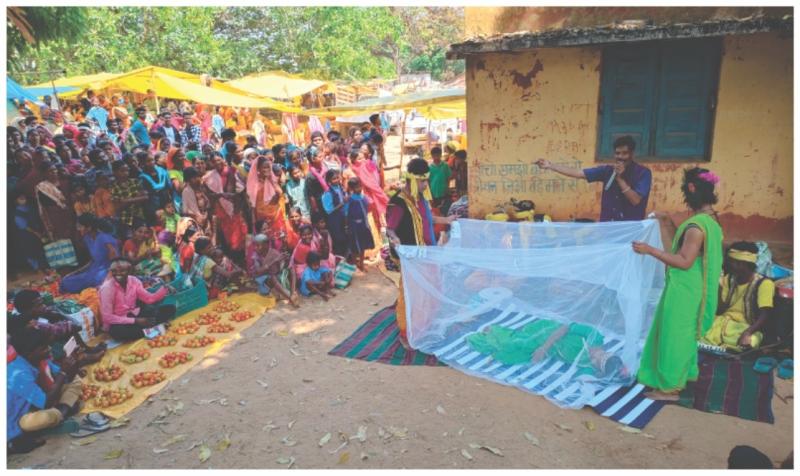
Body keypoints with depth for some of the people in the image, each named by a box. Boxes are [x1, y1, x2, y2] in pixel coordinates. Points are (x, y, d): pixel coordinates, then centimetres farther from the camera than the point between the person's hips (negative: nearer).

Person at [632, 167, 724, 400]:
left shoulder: (697, 225, -24)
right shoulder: (709, 220, 7)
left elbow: (684, 261, -25)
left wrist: (650, 250, -25)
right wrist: (669, 224, 15)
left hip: (683, 290, -10)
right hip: (689, 288, 10)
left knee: (673, 334, 1)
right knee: (683, 333, 23)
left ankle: (670, 387, 11)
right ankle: (685, 372, 40)